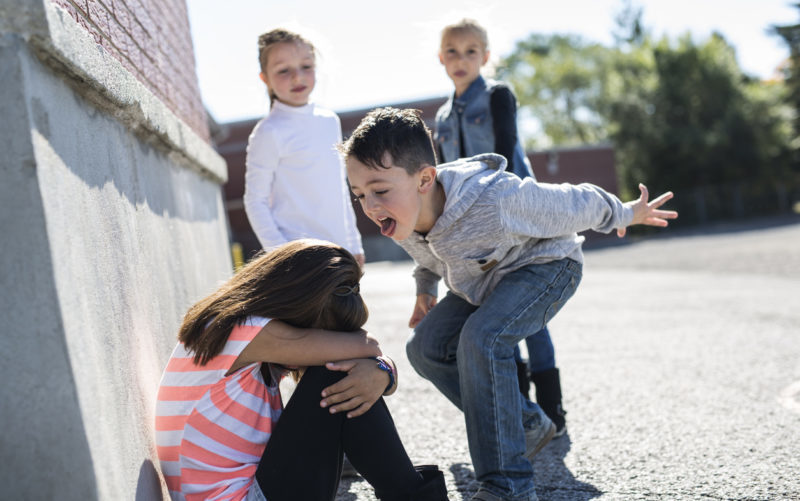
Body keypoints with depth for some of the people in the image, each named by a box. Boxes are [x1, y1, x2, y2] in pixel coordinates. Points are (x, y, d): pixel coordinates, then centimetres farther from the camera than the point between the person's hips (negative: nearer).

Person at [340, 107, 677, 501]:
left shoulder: (496, 201, -41)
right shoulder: (401, 216, -20)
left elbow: (574, 205, -21)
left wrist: (624, 215, -5)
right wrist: (424, 289, 17)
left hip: (546, 265, -8)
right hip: (485, 280, 8)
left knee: (481, 338, -31)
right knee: (425, 347, -4)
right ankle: (527, 424, 12)